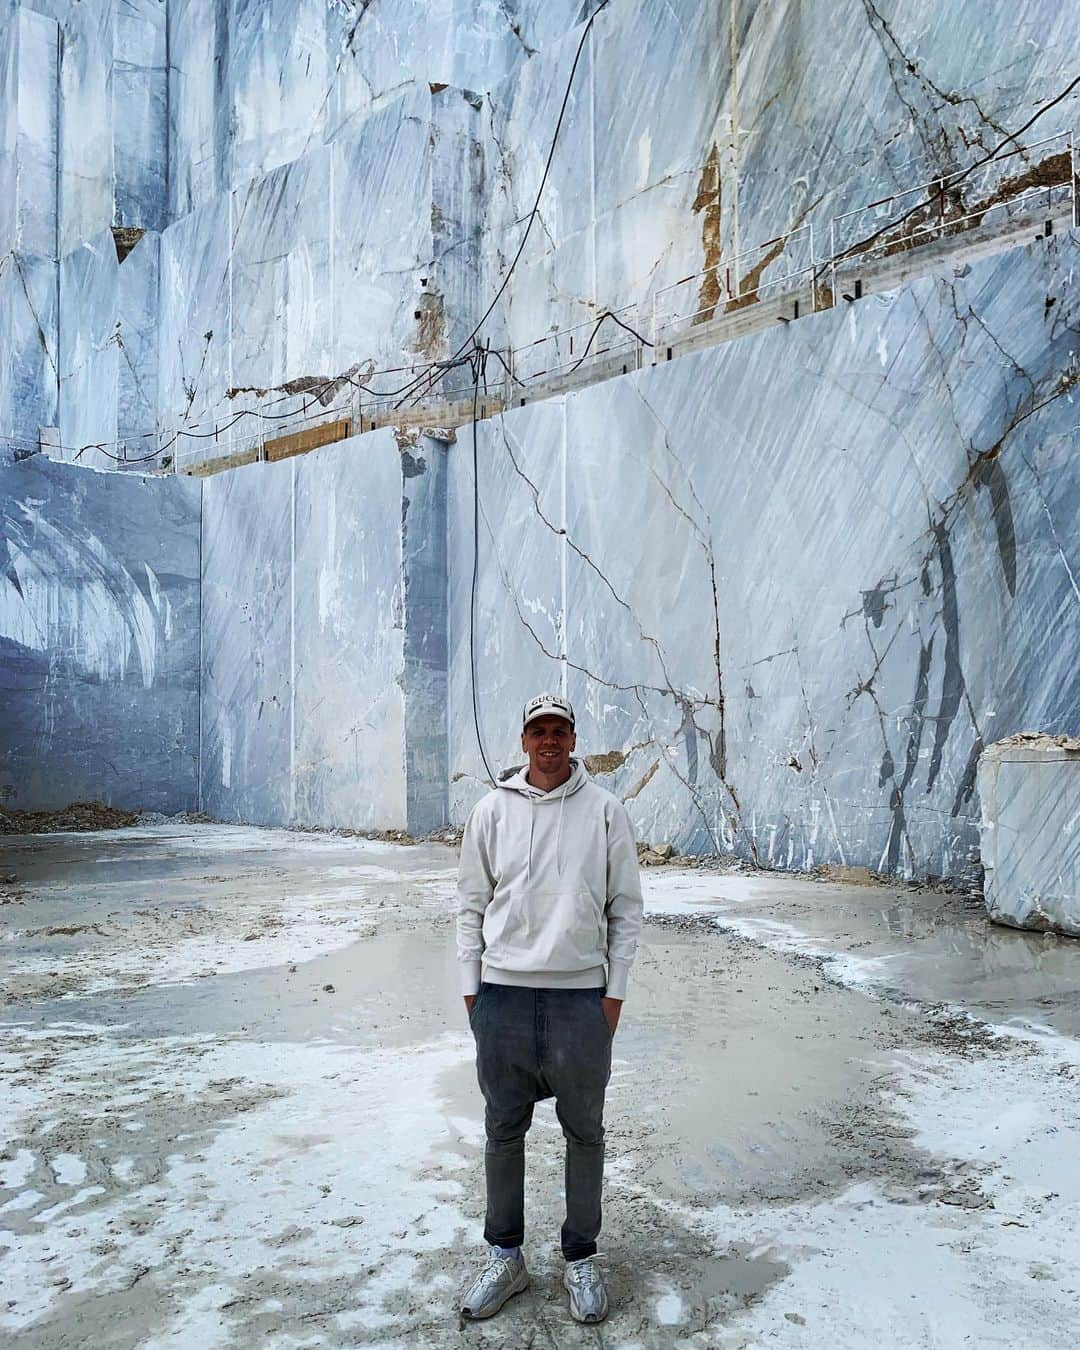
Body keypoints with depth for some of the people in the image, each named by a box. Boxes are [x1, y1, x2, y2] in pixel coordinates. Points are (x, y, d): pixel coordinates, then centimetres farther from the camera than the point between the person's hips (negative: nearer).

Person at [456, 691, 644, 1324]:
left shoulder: (606, 809, -1)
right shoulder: (493, 809, 3)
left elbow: (627, 907, 2)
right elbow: (472, 904, 8)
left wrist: (615, 991, -1)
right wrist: (471, 987, 4)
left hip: (581, 995, -1)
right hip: (503, 993, 1)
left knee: (585, 1133, 11)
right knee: (503, 1131, 12)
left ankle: (582, 1259, 29)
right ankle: (506, 1258, 30)